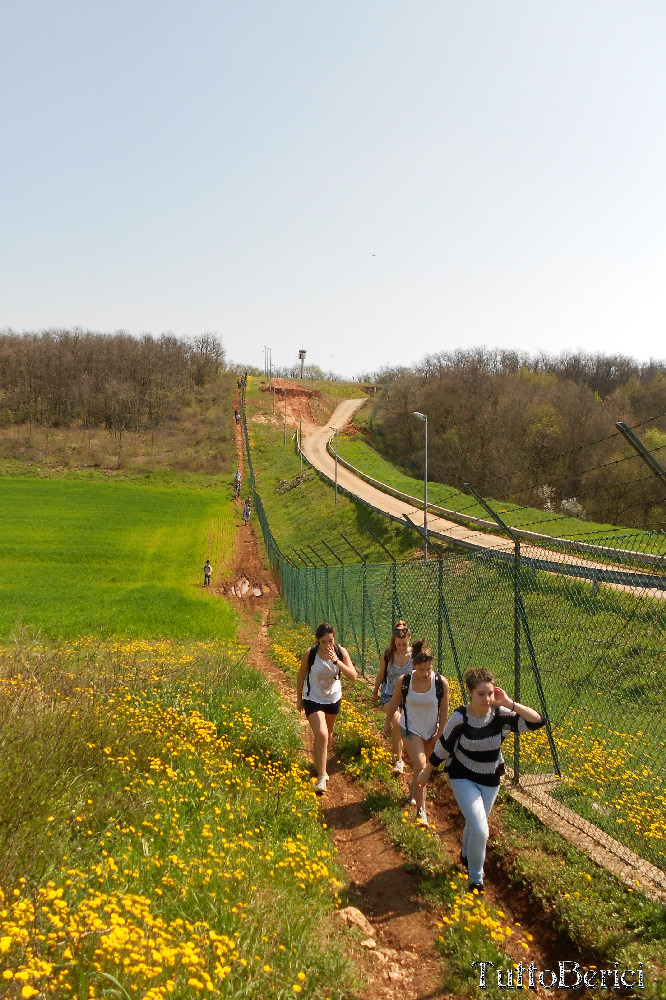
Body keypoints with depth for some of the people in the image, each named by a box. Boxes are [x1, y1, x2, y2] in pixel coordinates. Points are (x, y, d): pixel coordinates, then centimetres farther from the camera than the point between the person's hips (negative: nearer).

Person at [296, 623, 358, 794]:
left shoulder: (340, 651, -18)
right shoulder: (310, 654, -22)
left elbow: (353, 676, -24)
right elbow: (301, 675, -6)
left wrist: (336, 661, -35)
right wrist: (299, 698, 3)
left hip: (333, 699, 3)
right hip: (313, 700, -3)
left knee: (328, 733, 21)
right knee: (321, 735, -17)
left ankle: (321, 762, 47)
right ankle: (321, 777, -7)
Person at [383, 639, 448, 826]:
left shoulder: (441, 682, -20)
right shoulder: (404, 681, -19)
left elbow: (444, 711, -7)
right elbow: (394, 703, -1)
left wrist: (439, 734, -2)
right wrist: (387, 723, 10)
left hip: (431, 731, 2)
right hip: (411, 729, -2)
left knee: (423, 767, 17)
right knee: (420, 767, -14)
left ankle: (414, 786, 51)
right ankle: (421, 810, -5)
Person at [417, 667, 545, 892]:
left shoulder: (500, 715, -20)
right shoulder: (460, 719, -27)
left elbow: (537, 721, -26)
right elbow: (442, 749, -13)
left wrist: (510, 704, -32)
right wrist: (426, 773, -1)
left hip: (490, 780, 4)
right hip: (464, 778, -4)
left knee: (474, 824, 23)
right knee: (480, 831, -14)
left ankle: (466, 855, 56)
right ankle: (476, 879, 11)